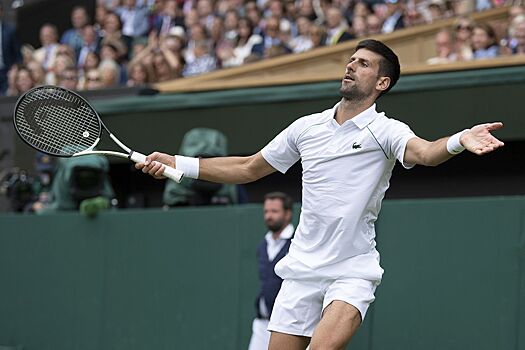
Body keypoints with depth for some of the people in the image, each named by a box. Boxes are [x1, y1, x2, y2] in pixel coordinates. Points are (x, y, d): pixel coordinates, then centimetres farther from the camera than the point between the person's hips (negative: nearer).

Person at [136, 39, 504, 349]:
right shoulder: (308, 127, 8)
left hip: (353, 272, -5)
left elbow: (425, 152, -28)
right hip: (302, 270, 5)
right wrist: (177, 163, 14)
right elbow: (248, 169, 19)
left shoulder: (385, 130, -6)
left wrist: (460, 141, -51)